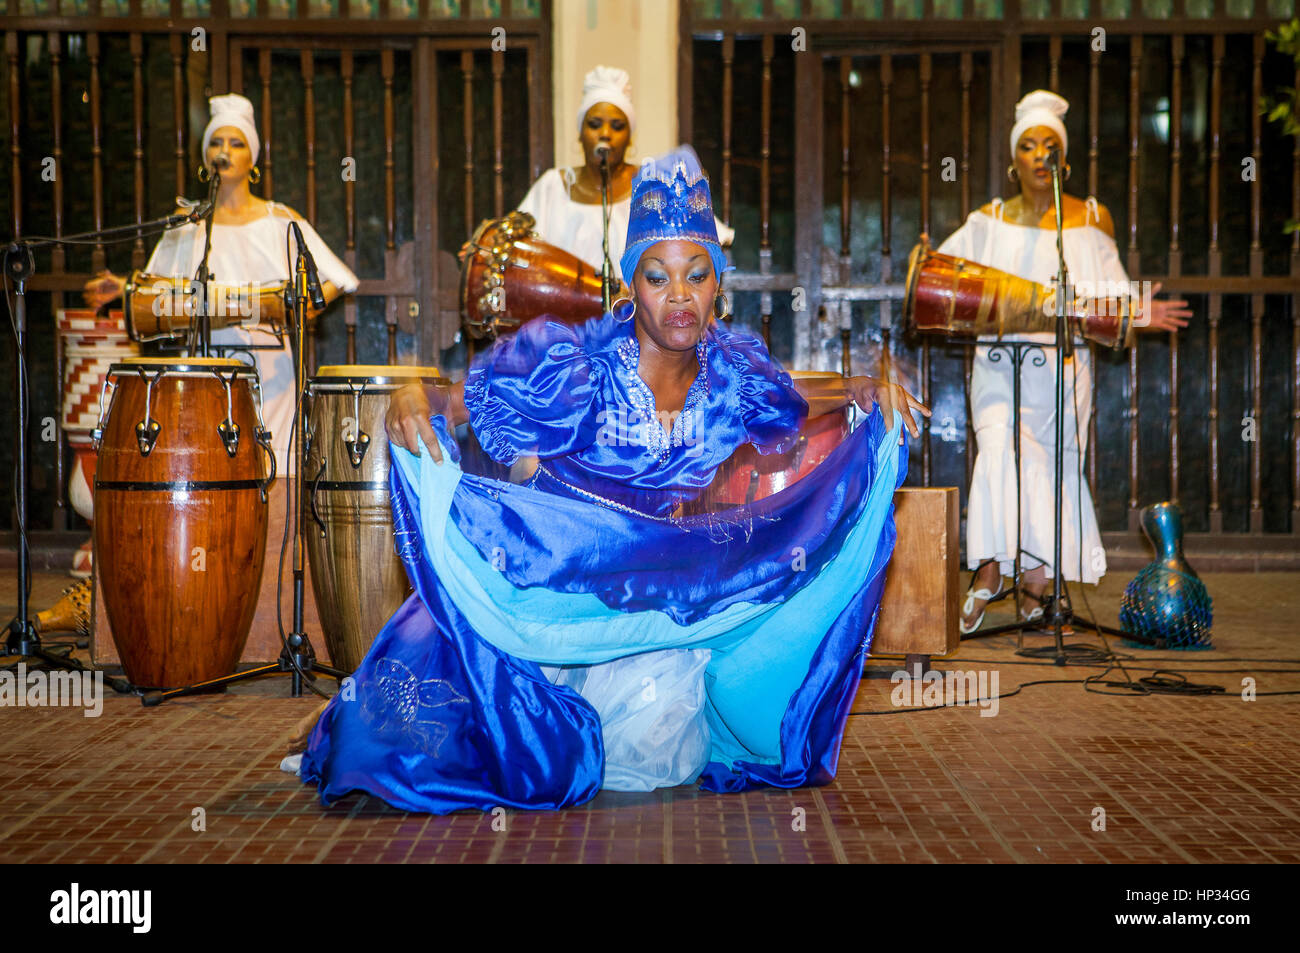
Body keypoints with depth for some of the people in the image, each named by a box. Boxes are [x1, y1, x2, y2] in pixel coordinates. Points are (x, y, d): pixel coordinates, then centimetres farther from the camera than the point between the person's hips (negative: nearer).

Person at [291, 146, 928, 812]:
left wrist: (862, 391, -3)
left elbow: (794, 405, 16)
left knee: (655, 728, -15)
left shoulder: (730, 367, -5)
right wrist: (414, 400, -35)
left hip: (672, 585, 3)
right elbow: (465, 398, -12)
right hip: (561, 574, -3)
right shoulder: (576, 363, -18)